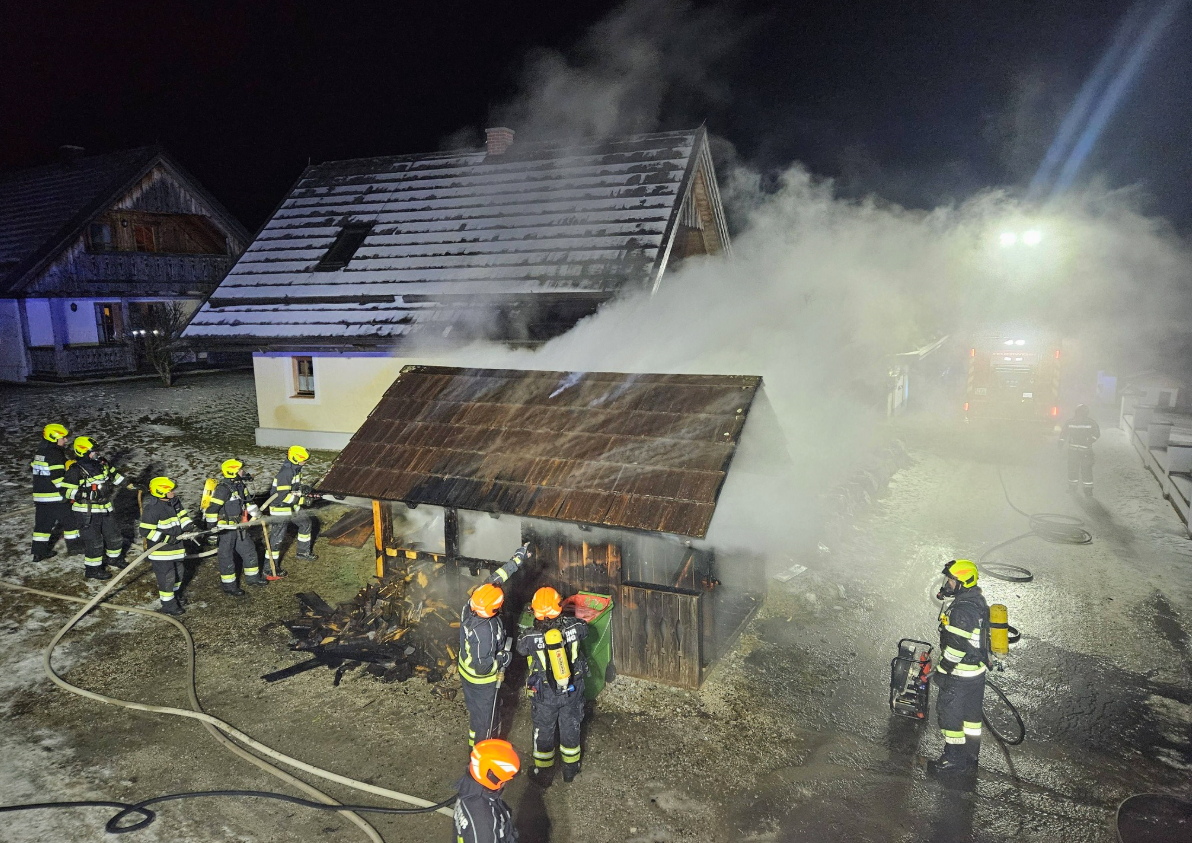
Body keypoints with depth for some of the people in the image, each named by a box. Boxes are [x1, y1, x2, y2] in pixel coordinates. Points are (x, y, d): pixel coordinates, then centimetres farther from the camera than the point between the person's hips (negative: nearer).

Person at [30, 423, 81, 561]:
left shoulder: (38, 453, 12)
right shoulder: (55, 455, -17)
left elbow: (34, 469, 19)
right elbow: (58, 478, -21)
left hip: (39, 496, 8)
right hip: (56, 497, -8)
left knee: (42, 523, 13)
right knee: (70, 520, 6)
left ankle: (39, 552, 16)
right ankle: (74, 546, 15)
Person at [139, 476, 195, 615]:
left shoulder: (175, 502, 1)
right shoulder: (151, 509, -24)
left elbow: (182, 515, 14)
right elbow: (146, 531, -22)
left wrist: (189, 527, -4)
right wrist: (165, 538, -26)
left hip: (175, 547, 8)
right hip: (160, 551, -8)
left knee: (178, 572, 23)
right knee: (166, 577, 0)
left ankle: (175, 595, 46)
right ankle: (168, 605, 14)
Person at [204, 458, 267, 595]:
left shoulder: (239, 484, 5)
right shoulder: (223, 488, -24)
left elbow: (248, 501, 20)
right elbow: (212, 508, -24)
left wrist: (255, 514, 14)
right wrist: (212, 528, -20)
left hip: (238, 526, 9)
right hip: (225, 529, -9)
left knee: (249, 549, 16)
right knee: (227, 557, 5)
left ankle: (252, 577, 32)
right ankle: (228, 585, 18)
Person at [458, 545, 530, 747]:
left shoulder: (469, 606, -21)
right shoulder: (484, 631, -42)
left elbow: (494, 580, -10)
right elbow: (482, 666, -35)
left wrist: (516, 560, -5)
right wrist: (503, 659, -19)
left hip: (465, 672, 8)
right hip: (483, 681, -8)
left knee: (475, 710, 30)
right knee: (485, 718, 17)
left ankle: (474, 745, 52)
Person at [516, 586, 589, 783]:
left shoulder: (531, 639, -29)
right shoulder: (574, 627, -23)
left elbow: (520, 647, -5)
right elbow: (584, 629, 2)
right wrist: (565, 619, 15)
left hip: (544, 696, -2)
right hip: (572, 691, 2)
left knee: (543, 731, 22)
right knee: (570, 729, 24)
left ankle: (542, 772, 42)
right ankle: (570, 770, 44)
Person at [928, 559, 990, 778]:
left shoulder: (962, 610, -28)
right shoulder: (978, 600, 4)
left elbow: (956, 646, -26)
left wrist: (943, 670, -16)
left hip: (960, 675, -10)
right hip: (978, 669, 10)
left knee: (949, 712, 5)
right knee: (971, 713, 19)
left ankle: (954, 758, 16)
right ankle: (970, 757, 32)